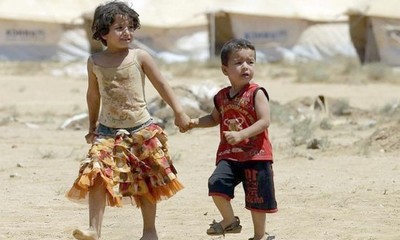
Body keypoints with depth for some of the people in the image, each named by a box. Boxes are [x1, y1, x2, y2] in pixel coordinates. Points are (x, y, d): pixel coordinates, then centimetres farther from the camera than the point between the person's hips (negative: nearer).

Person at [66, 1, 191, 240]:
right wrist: (92, 126, 20)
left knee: (147, 183, 6)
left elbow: (162, 85, -1)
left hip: (142, 130, -1)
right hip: (108, 132, 1)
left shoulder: (139, 57, -4)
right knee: (98, 175, -17)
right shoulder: (95, 62, 2)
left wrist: (179, 112, -8)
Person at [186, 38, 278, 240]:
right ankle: (229, 221, 6)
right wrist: (195, 122, 9)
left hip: (256, 155, -4)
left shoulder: (256, 93, -9)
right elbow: (215, 118, 26)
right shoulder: (222, 97, 7)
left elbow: (264, 121, -19)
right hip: (229, 155, 4)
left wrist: (241, 135, -29)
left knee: (257, 197, 4)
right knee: (216, 185, -17)